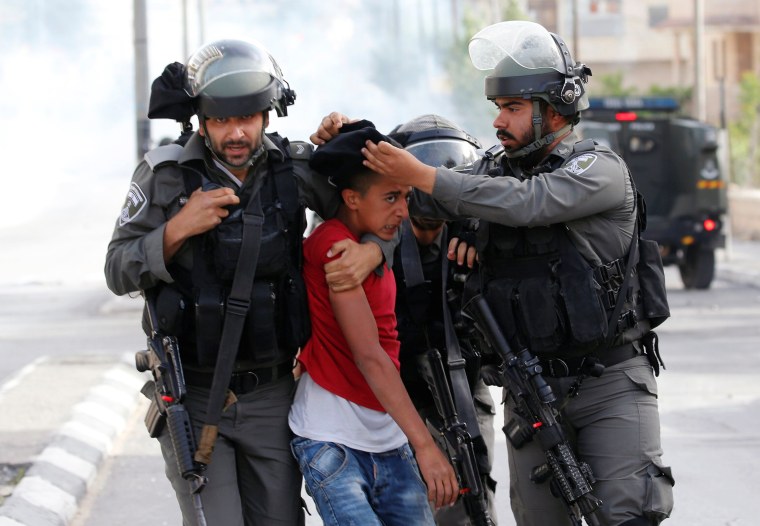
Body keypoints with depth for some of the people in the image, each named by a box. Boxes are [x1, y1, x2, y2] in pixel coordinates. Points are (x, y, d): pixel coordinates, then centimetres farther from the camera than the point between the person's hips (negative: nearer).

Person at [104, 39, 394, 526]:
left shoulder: (296, 168, -3)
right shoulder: (166, 174, -8)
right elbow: (120, 274, -5)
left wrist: (373, 250, -15)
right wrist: (178, 229, -21)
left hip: (272, 393, 3)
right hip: (195, 395, -2)